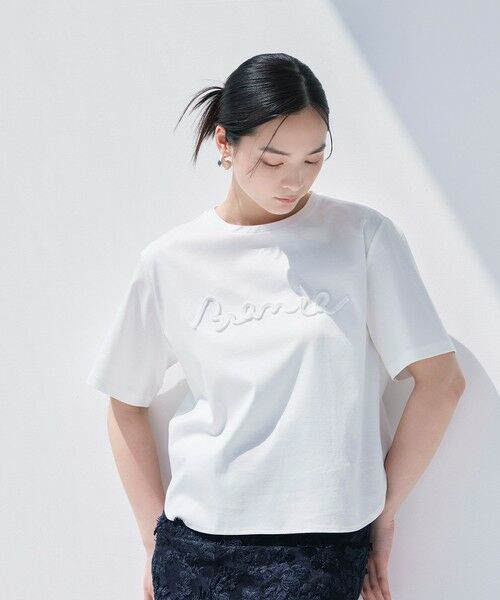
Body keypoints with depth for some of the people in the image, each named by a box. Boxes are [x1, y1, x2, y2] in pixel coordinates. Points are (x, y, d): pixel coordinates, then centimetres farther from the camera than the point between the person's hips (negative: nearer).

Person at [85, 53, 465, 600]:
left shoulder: (365, 236, -5)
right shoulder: (169, 262, 0)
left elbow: (441, 380, -2)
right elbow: (126, 403, 8)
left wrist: (384, 509, 1)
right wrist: (155, 538, 7)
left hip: (326, 541, -1)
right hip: (197, 540, 2)